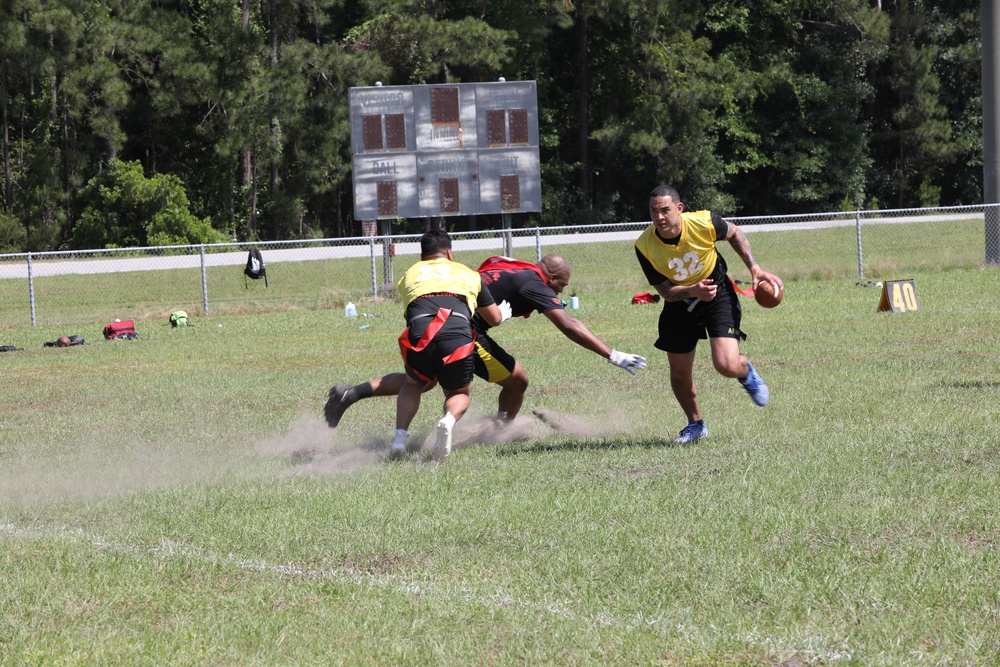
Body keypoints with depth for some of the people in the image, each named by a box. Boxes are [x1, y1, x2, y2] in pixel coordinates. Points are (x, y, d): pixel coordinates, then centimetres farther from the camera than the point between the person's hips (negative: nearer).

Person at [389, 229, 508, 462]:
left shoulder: (410, 275, 30)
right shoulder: (468, 274, 29)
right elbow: (495, 318, 35)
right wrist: (504, 313, 60)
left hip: (419, 336, 1)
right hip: (458, 336, -1)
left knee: (412, 386, 30)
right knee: (460, 394, 22)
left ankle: (400, 436, 7)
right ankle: (449, 420, -13)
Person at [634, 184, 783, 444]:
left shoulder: (704, 222, -26)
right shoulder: (644, 246, -23)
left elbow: (734, 233, -1)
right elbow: (666, 291, -17)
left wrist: (754, 268, -7)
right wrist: (693, 291, -37)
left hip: (718, 294, -2)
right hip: (680, 304, 2)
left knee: (727, 366, -18)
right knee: (680, 374, 9)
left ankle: (747, 372, 21)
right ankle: (695, 424, 37)